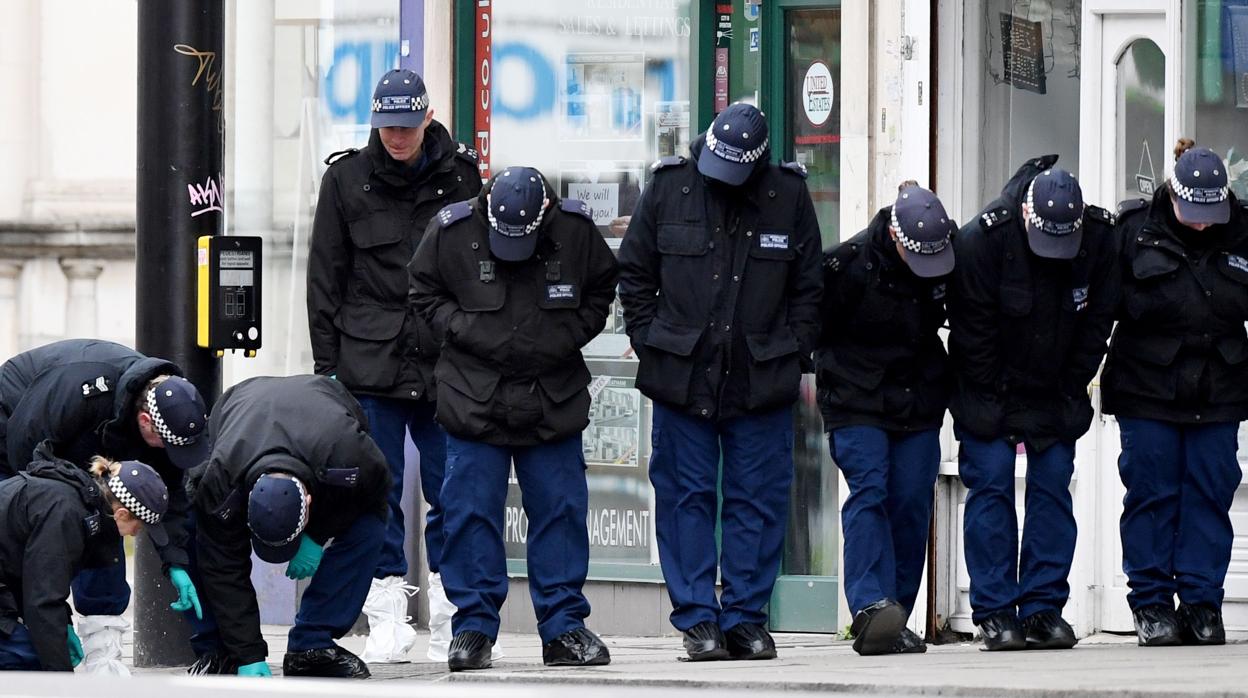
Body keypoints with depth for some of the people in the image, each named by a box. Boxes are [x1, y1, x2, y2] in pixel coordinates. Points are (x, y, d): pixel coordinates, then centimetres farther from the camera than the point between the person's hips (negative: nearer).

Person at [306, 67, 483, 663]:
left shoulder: (459, 174, 4)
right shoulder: (347, 179, 4)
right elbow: (325, 278, 7)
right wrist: (327, 363, 2)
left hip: (443, 362, 0)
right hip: (369, 362, 0)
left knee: (449, 491, 0)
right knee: (377, 494, 0)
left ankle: (448, 617, 8)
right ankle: (387, 619, 5)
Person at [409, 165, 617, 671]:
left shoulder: (576, 231, -4)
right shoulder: (452, 232, -8)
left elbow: (601, 291, 12)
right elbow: (425, 294, 6)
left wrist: (568, 336, -1)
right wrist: (467, 331, -9)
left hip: (553, 400, 1)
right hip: (475, 398, -1)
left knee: (561, 510, 3)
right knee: (471, 511, -2)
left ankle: (564, 627, 11)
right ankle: (473, 626, 7)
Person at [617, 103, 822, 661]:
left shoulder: (788, 196, 1)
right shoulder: (669, 188, 0)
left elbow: (809, 289, 9)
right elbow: (634, 275, 8)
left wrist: (792, 358, 2)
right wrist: (651, 346, 2)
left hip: (762, 380, 0)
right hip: (682, 378, 0)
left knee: (758, 500, 3)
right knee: (686, 498, 1)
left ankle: (745, 616, 11)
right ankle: (698, 619, 6)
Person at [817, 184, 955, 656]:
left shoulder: (952, 259, -4)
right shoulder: (849, 262, -17)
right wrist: (838, 377, 0)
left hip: (919, 403, 4)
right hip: (857, 402, -4)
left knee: (912, 501, 0)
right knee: (869, 491, -17)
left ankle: (895, 623, 5)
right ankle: (870, 608, -27)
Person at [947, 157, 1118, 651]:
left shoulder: (1100, 239, -13)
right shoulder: (981, 239, -22)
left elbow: (1096, 325, -4)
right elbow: (972, 329, -15)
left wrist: (1069, 396, -5)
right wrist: (995, 401, -13)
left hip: (1056, 395, 3)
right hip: (992, 390, -3)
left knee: (1053, 487, 0)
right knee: (991, 485, -7)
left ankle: (1044, 609, 3)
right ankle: (994, 613, -4)